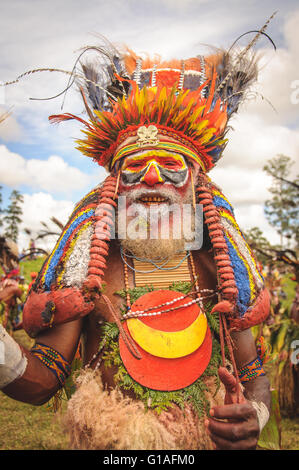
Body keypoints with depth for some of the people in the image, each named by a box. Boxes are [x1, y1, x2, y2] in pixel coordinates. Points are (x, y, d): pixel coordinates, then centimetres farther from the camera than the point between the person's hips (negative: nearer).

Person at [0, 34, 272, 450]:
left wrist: (254, 416, -18)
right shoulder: (88, 270, -10)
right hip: (105, 443, -1)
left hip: (211, 442, 2)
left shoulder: (223, 272, -5)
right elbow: (42, 382, -12)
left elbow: (254, 376, 3)